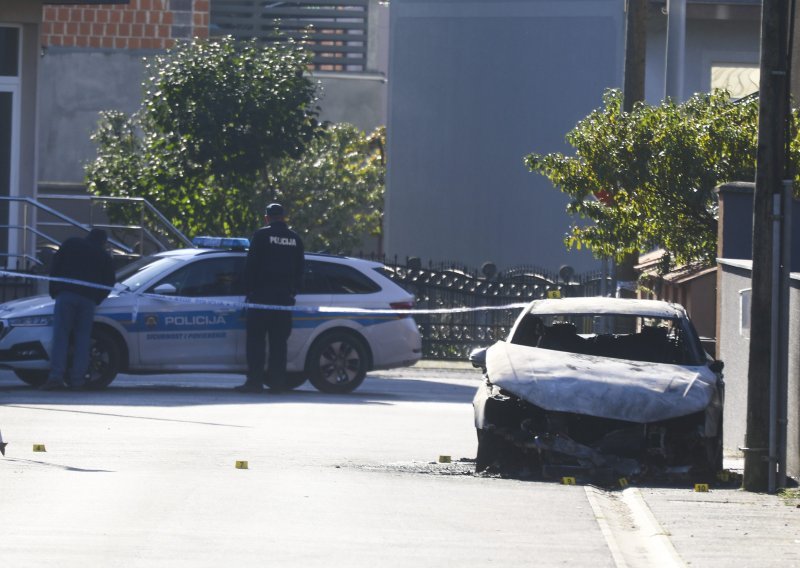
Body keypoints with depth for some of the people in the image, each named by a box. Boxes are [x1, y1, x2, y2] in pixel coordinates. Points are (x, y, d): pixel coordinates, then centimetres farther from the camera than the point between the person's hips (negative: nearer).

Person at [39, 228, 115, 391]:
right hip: (88, 299, 1)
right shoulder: (104, 256, 19)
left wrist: (54, 292, 15)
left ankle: (56, 377, -18)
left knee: (60, 336, -6)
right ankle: (77, 380, -4)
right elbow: (108, 284, 15)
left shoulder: (71, 244, 16)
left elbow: (54, 268, 10)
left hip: (66, 294, -1)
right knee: (82, 339, 4)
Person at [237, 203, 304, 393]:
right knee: (279, 341, 8)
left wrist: (249, 291, 1)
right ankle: (277, 381, 6)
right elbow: (299, 270, 14)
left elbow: (251, 265, -6)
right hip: (285, 297, 4)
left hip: (262, 294, -4)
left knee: (256, 340, -3)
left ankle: (254, 381, -9)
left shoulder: (261, 235, -4)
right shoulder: (295, 239, 11)